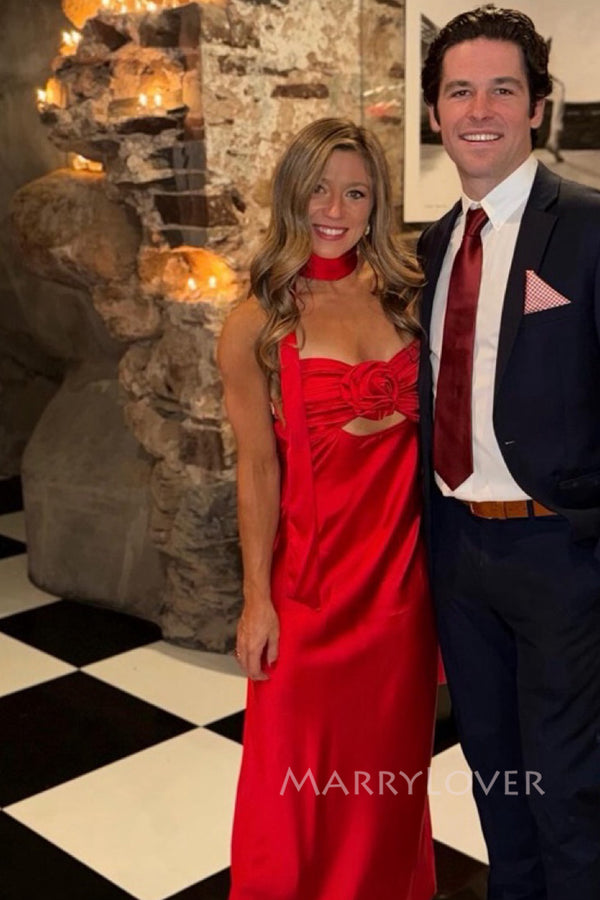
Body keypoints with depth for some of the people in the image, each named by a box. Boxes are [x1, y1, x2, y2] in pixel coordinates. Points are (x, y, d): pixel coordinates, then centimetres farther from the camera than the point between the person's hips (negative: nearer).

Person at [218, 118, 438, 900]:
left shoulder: (403, 295, 2)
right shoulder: (259, 323, -7)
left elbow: (429, 432, 6)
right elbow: (257, 467, -7)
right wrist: (257, 598, -7)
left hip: (405, 565, 3)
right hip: (313, 570, -3)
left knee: (392, 751, 18)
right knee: (302, 768, 10)